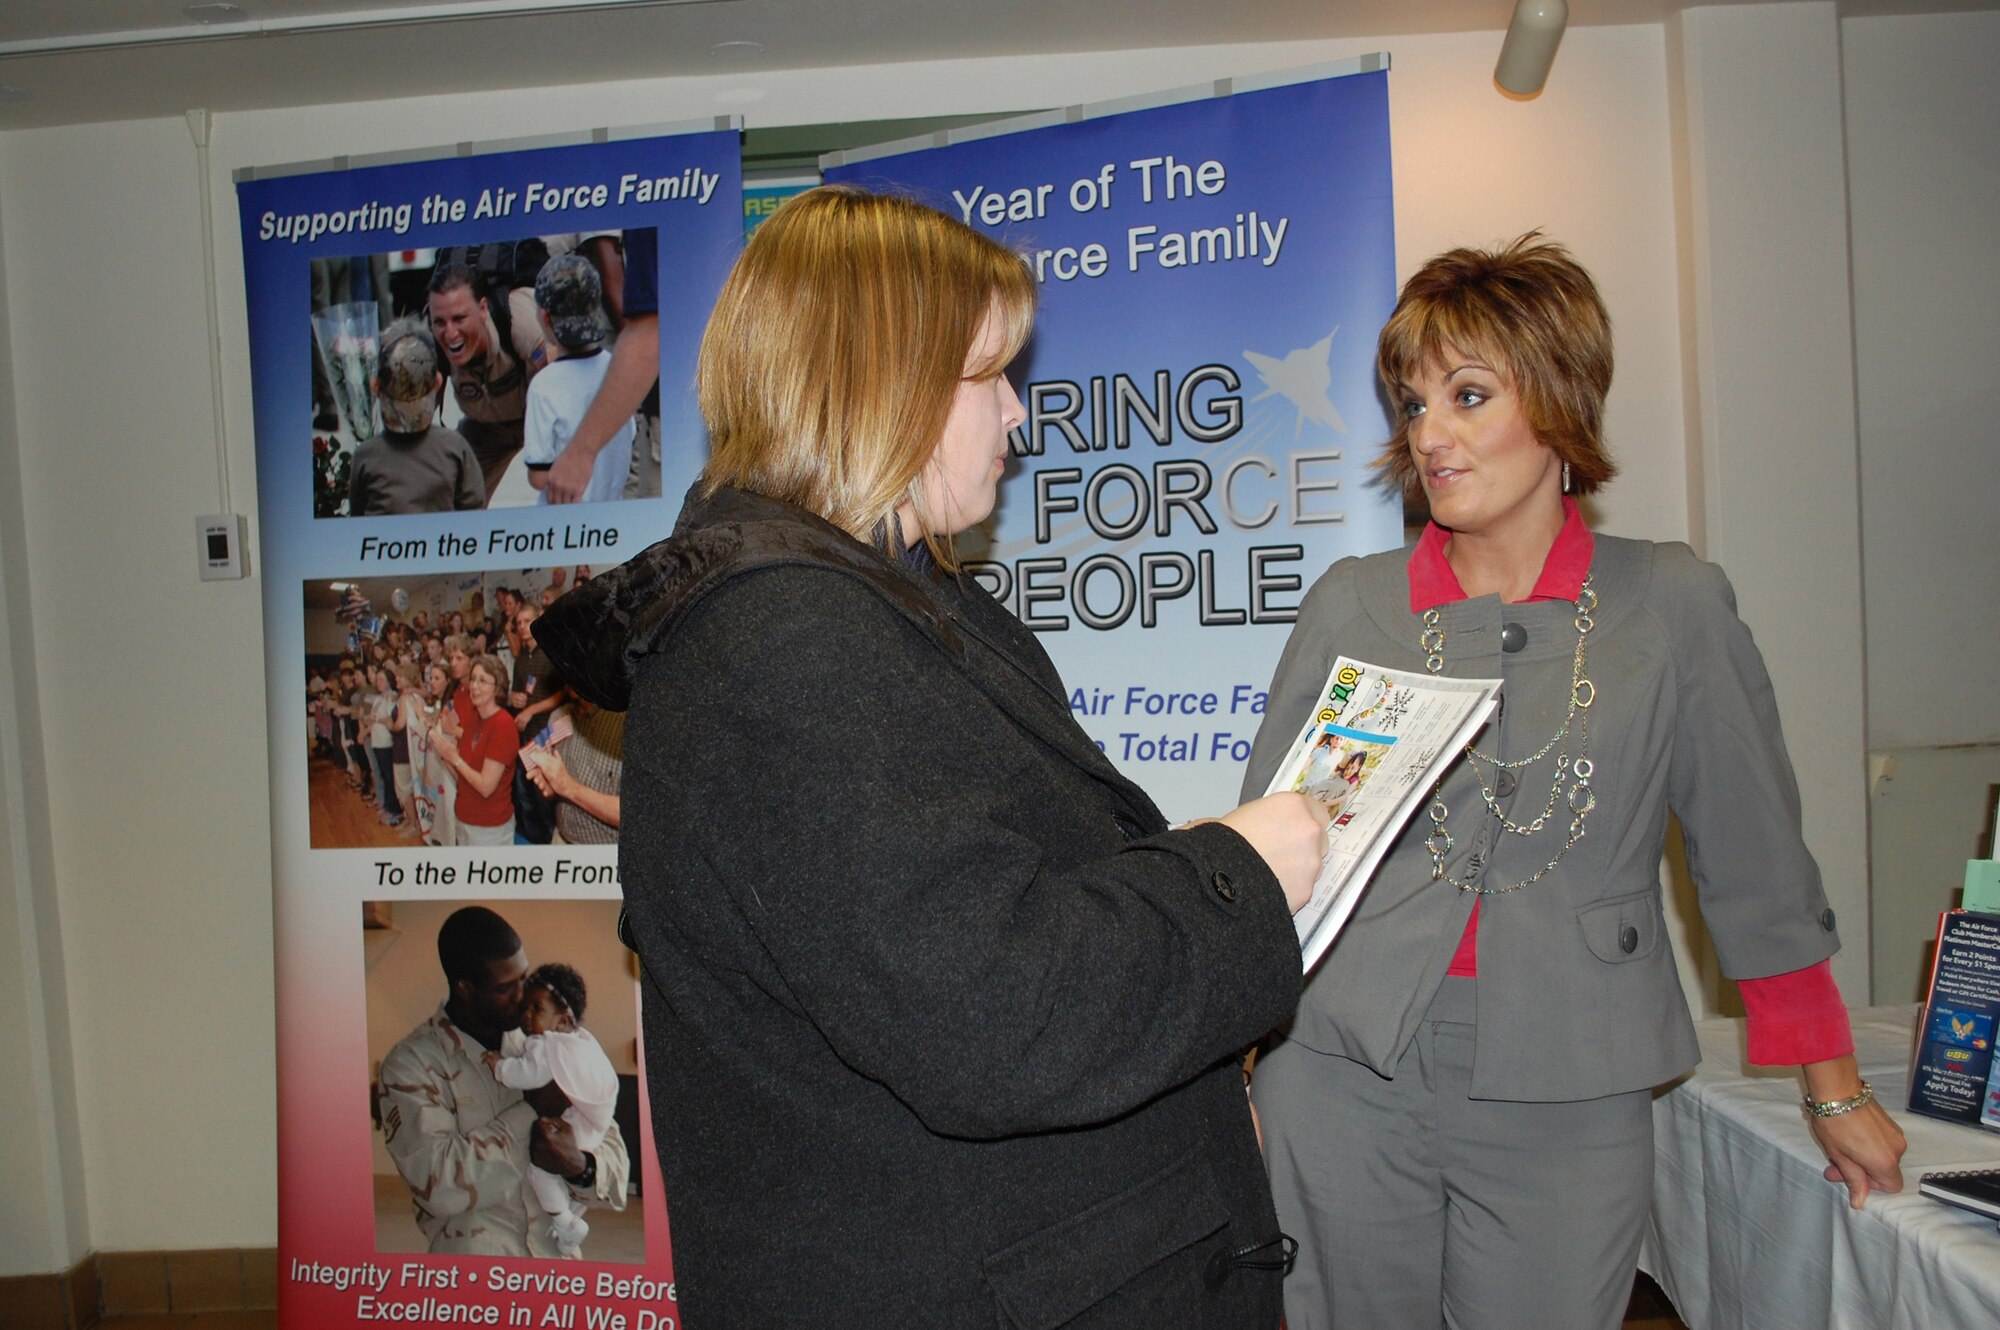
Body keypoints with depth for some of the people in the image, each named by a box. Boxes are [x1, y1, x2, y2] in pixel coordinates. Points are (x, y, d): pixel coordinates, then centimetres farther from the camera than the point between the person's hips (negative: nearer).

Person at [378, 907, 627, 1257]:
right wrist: (531, 1111, -14)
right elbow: (438, 1183, -17)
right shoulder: (412, 1062, -5)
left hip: (556, 1245, 3)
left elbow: (612, 1150, 5)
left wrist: (582, 1165, -18)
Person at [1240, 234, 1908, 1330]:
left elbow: (1755, 859, 6)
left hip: (1566, 1101, 0)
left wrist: (1835, 1090, 12)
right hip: (1342, 1077, 1)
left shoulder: (1674, 604, 0)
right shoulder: (1350, 603, 2)